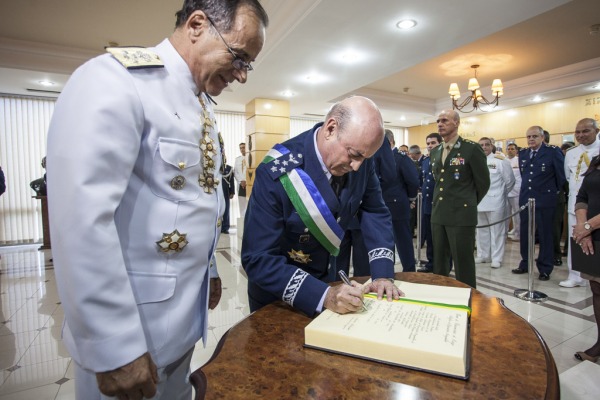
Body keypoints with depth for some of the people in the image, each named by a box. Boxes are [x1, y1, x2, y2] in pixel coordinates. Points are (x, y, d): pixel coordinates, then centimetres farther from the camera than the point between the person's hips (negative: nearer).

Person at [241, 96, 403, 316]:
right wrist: (323, 296, -38)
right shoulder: (277, 172, -32)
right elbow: (259, 259, -30)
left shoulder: (361, 160, -16)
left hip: (326, 276, 5)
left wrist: (382, 274, -19)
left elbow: (375, 213, -7)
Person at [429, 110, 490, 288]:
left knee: (463, 265, 3)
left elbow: (483, 183, -2)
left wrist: (469, 204, 7)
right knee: (439, 264, 14)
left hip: (461, 215, -6)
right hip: (438, 215, 6)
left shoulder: (472, 149, -7)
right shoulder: (435, 152, 12)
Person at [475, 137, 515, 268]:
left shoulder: (500, 160, -6)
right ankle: (483, 255, 26)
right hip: (479, 202, 5)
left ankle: (497, 258, 12)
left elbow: (510, 180, -1)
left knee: (496, 231, 3)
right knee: (481, 230, 14)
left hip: (495, 202, -4)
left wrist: (501, 194, 6)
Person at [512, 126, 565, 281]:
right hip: (525, 200, 5)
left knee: (545, 236, 6)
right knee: (525, 234, 11)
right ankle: (525, 264, 25)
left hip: (544, 200, -5)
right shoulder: (522, 153, 8)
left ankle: (545, 268, 18)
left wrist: (555, 191, 5)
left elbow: (561, 175, -4)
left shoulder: (553, 151, -8)